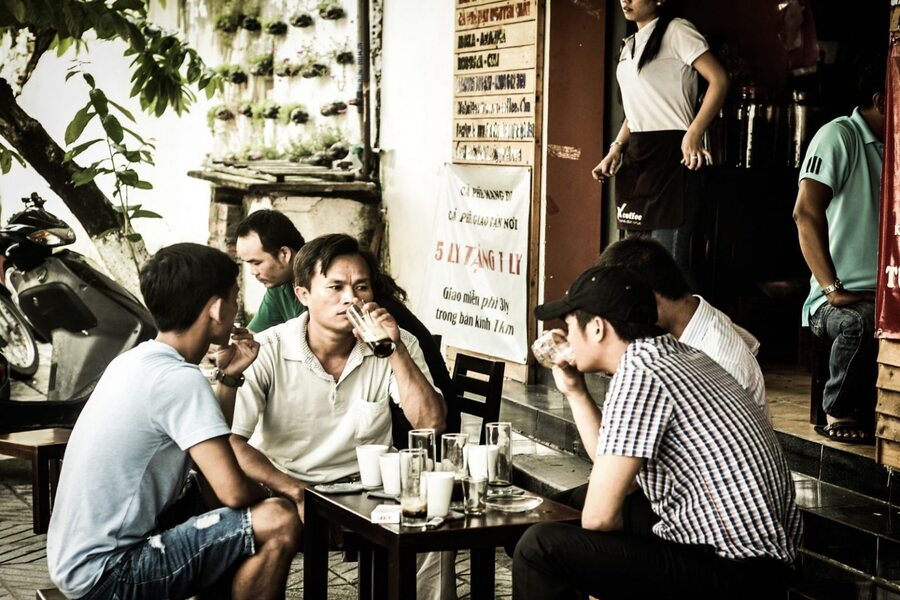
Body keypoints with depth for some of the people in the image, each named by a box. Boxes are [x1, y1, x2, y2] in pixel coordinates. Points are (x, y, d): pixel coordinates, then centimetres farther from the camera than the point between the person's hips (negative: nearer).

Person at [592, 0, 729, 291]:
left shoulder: (676, 30, -6)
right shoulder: (631, 45, 19)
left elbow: (719, 80, -14)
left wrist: (694, 135, -22)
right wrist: (616, 149, 10)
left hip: (670, 152, -9)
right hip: (636, 157, 9)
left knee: (670, 261, -15)